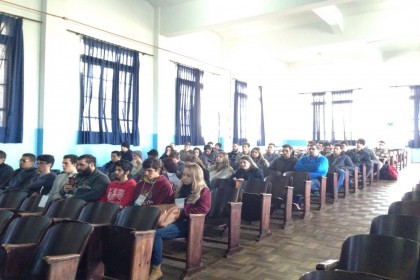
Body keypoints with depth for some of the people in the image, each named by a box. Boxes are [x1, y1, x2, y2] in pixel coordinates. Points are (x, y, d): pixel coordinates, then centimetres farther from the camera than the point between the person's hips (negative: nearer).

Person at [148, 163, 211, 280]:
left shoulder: (203, 191, 1)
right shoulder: (182, 189, 23)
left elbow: (203, 209, -12)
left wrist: (182, 211, -16)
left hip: (189, 224, -7)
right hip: (177, 220, 7)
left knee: (156, 233, -29)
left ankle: (156, 269, -19)